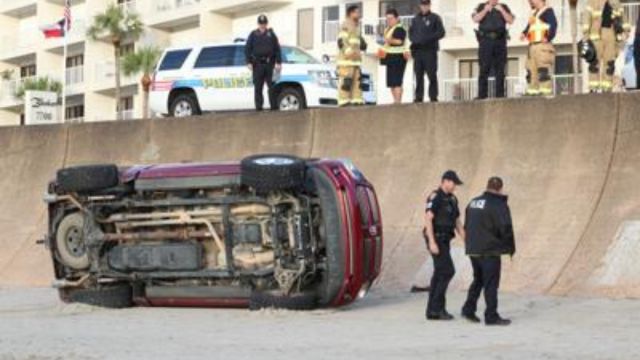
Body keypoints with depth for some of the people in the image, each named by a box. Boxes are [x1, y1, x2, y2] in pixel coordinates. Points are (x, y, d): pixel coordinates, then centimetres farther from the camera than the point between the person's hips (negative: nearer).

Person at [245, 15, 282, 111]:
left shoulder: (271, 34, 9)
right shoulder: (253, 35, 9)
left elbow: (277, 49, 8)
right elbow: (247, 49, 7)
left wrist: (278, 62, -1)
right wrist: (249, 62, -3)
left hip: (269, 63, 0)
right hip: (258, 64, 0)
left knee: (272, 86, -2)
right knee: (258, 87, 0)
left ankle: (273, 106, 1)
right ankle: (259, 106, 3)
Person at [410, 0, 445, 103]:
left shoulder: (435, 18, 5)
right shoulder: (415, 19, 18)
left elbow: (441, 32, -3)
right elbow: (411, 33, 19)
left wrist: (427, 39, -14)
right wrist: (415, 40, -3)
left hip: (430, 50, -4)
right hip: (417, 51, 4)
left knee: (432, 75, -7)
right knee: (418, 75, 3)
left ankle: (433, 97, -5)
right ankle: (419, 97, 5)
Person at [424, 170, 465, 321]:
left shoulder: (452, 200, 16)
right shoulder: (435, 197, -13)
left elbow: (457, 222, 18)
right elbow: (428, 219, -21)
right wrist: (432, 242, -27)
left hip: (444, 241, 9)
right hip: (436, 240, -9)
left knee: (440, 274, 7)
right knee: (448, 271, -13)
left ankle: (433, 310, 8)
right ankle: (437, 307, -9)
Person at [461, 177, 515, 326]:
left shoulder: (473, 202, 12)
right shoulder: (499, 205, -12)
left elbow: (467, 226, 18)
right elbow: (506, 229, -15)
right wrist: (511, 248, -2)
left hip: (473, 250, 7)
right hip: (490, 252, -7)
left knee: (478, 280, 19)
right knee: (491, 283, -3)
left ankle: (468, 309, 15)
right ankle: (491, 316, -1)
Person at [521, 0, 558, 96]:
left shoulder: (547, 11, -4)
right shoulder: (534, 13, 24)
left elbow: (554, 24, -16)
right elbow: (529, 26, 29)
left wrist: (549, 37, -20)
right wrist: (524, 33, 10)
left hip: (543, 45, -10)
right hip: (532, 46, 10)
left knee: (543, 70, -15)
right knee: (531, 70, 9)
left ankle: (546, 91, -17)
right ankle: (532, 90, 12)